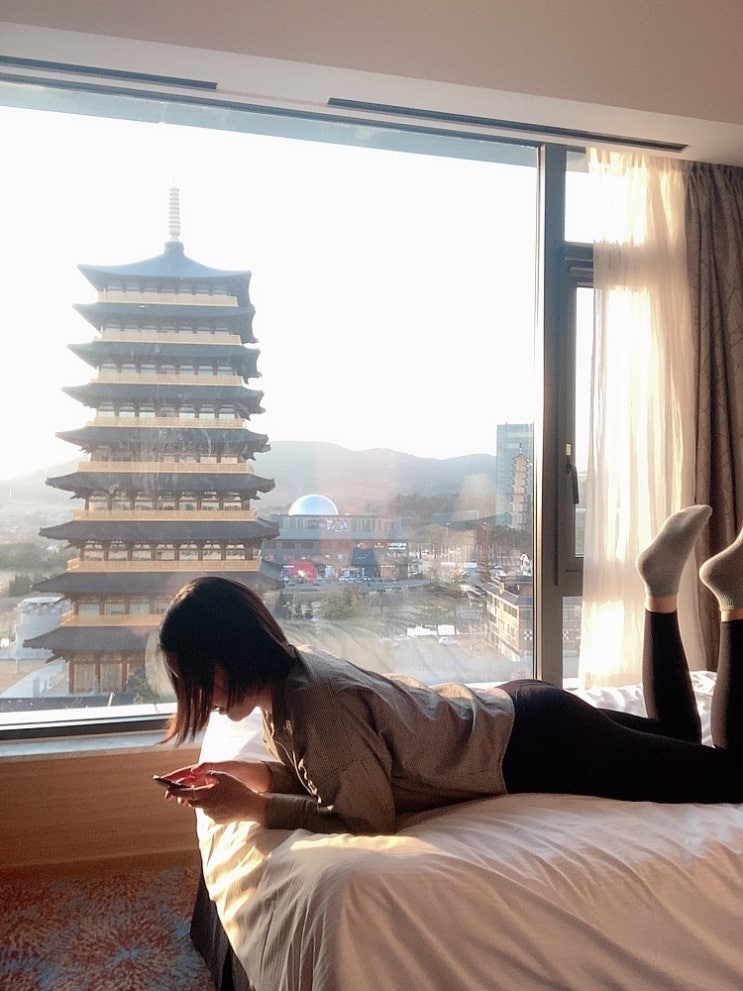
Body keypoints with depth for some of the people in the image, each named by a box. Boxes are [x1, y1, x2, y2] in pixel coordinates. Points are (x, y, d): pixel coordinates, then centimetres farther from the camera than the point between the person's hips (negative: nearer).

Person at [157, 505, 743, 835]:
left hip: (541, 741, -7)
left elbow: (370, 818, -25)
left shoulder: (313, 700, -31)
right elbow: (334, 771, 6)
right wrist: (251, 773, -9)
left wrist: (253, 808, -23)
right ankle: (661, 586, 23)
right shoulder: (289, 671, -4)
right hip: (511, 714, 8)